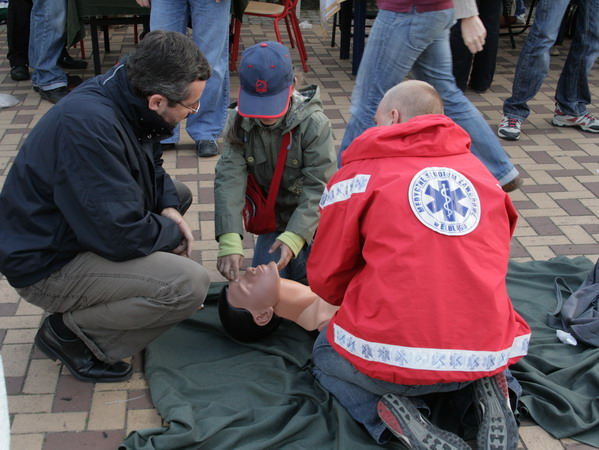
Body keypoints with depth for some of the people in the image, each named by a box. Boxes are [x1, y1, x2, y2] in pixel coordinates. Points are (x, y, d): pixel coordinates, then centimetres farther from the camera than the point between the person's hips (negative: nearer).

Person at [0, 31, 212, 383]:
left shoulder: (124, 97, -4)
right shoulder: (89, 125, -32)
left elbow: (150, 168, 14)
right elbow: (121, 235, -30)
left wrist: (169, 208, -5)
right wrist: (172, 233, -11)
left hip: (76, 227, 10)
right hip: (47, 263, -10)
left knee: (180, 193, 17)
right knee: (189, 284, -24)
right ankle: (71, 332, -3)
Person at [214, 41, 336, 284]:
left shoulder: (314, 124, -24)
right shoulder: (239, 121, -15)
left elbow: (319, 188, -24)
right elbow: (229, 178, -23)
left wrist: (294, 237, -36)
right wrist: (229, 241, -35)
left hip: (311, 218, -3)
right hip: (273, 218, 3)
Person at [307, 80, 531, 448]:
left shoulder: (362, 170, 1)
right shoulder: (480, 170, 12)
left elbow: (325, 279, 4)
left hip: (395, 359, -4)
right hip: (489, 352, 4)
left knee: (325, 353, 29)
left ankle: (390, 413, 0)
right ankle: (485, 389, 8)